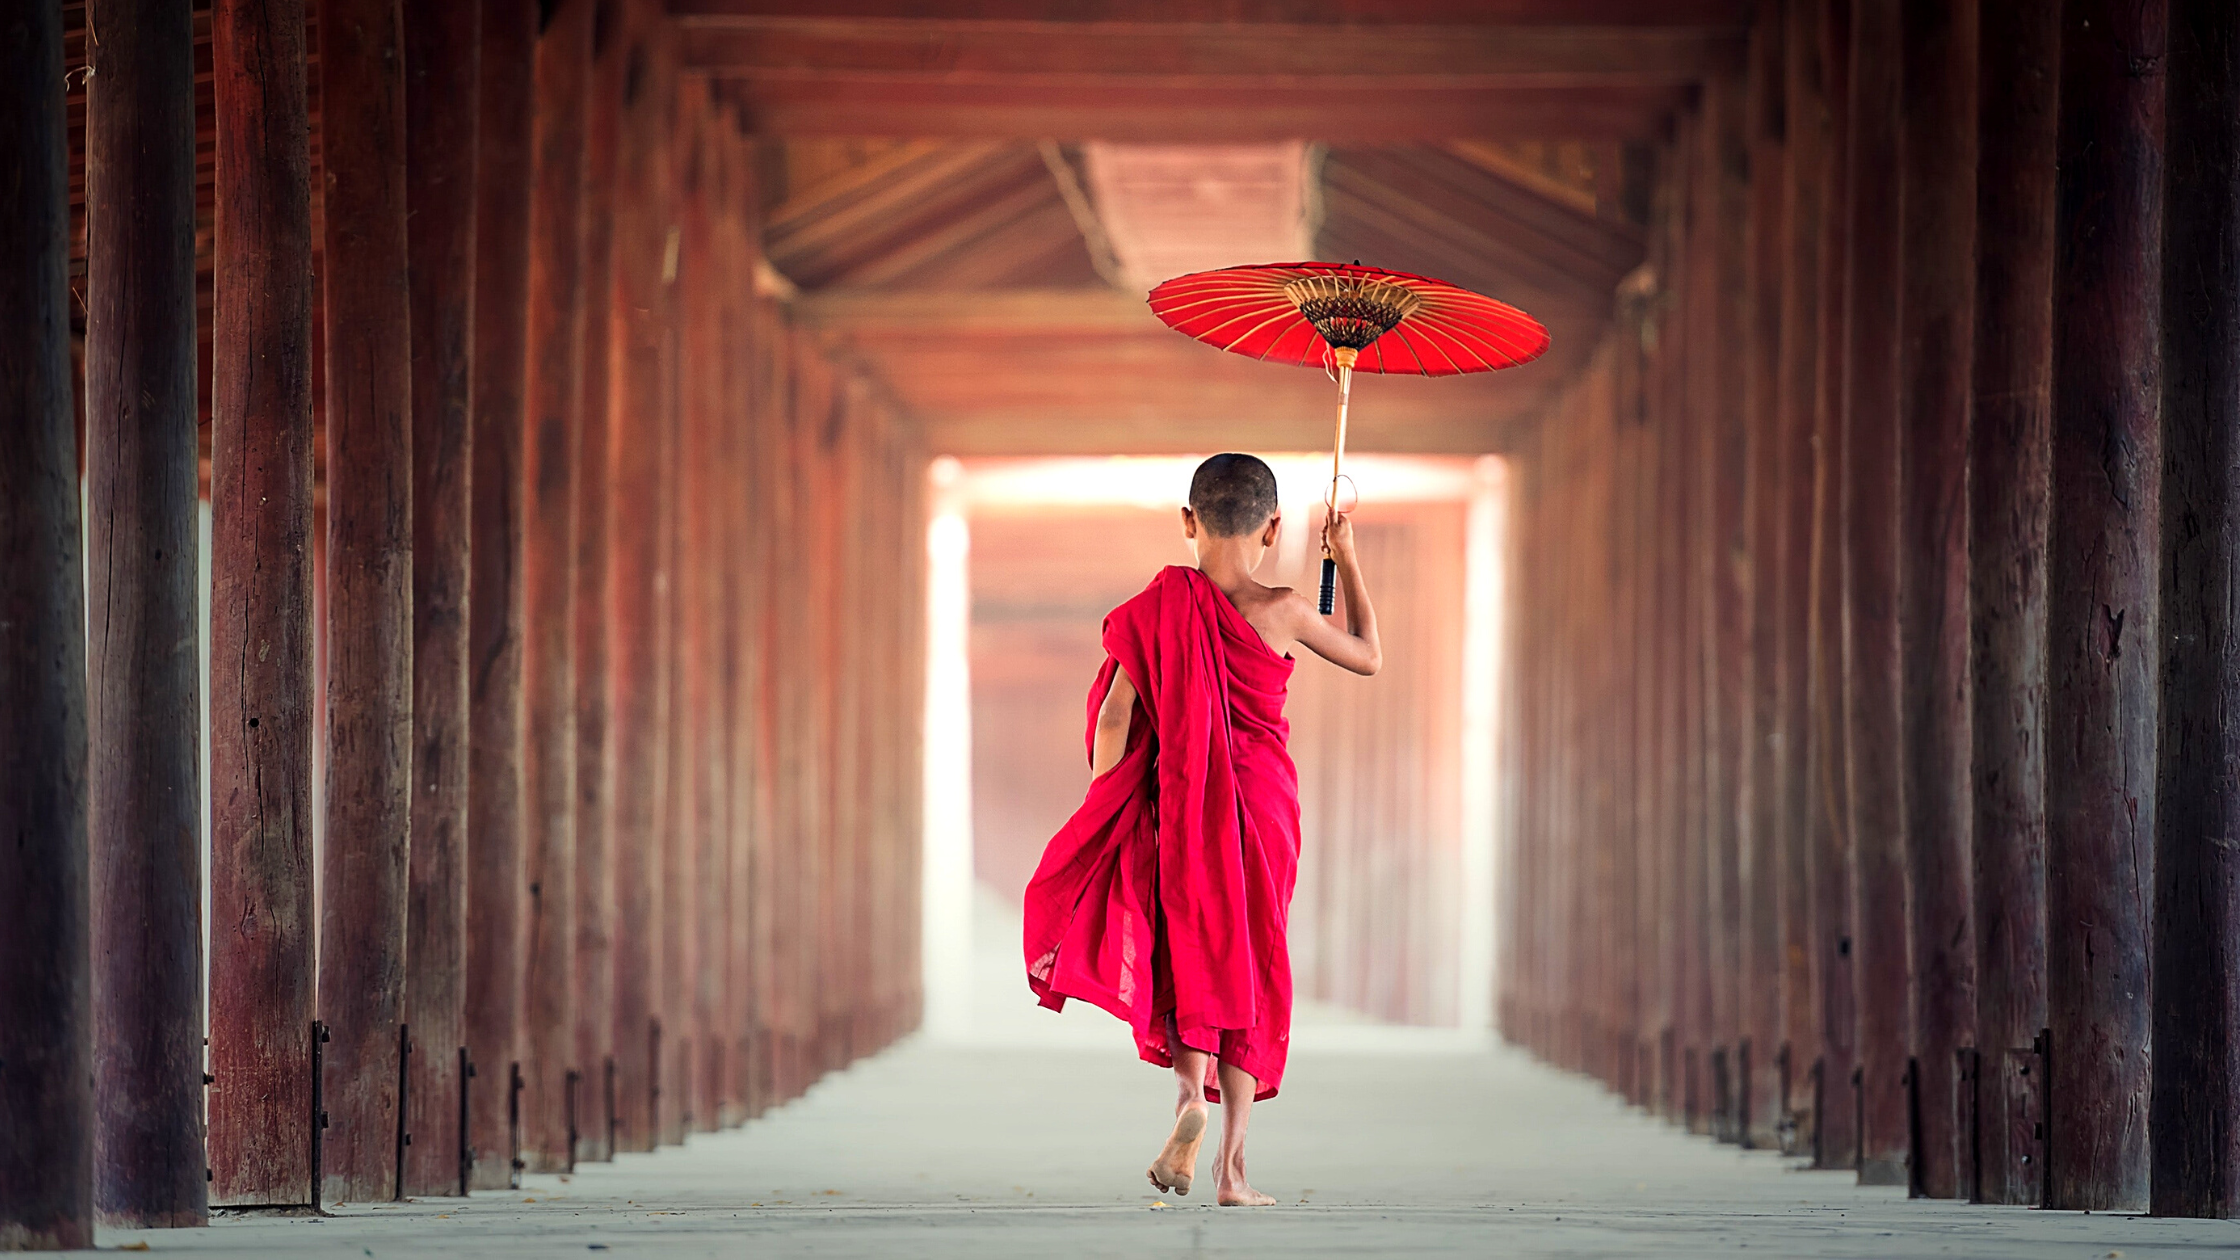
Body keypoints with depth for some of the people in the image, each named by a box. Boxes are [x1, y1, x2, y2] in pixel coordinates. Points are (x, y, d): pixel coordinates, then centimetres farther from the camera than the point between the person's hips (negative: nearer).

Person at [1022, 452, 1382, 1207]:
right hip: (1263, 802, 0)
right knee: (1249, 965, 8)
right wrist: (1347, 560, 20)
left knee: (1186, 954, 12)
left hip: (1179, 804, 0)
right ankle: (1231, 1165, 5)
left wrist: (1105, 814, 2)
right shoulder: (1282, 613, -6)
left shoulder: (1162, 608, -6)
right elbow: (1369, 657, 11)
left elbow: (1115, 714, -7)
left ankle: (1191, 1093, -18)